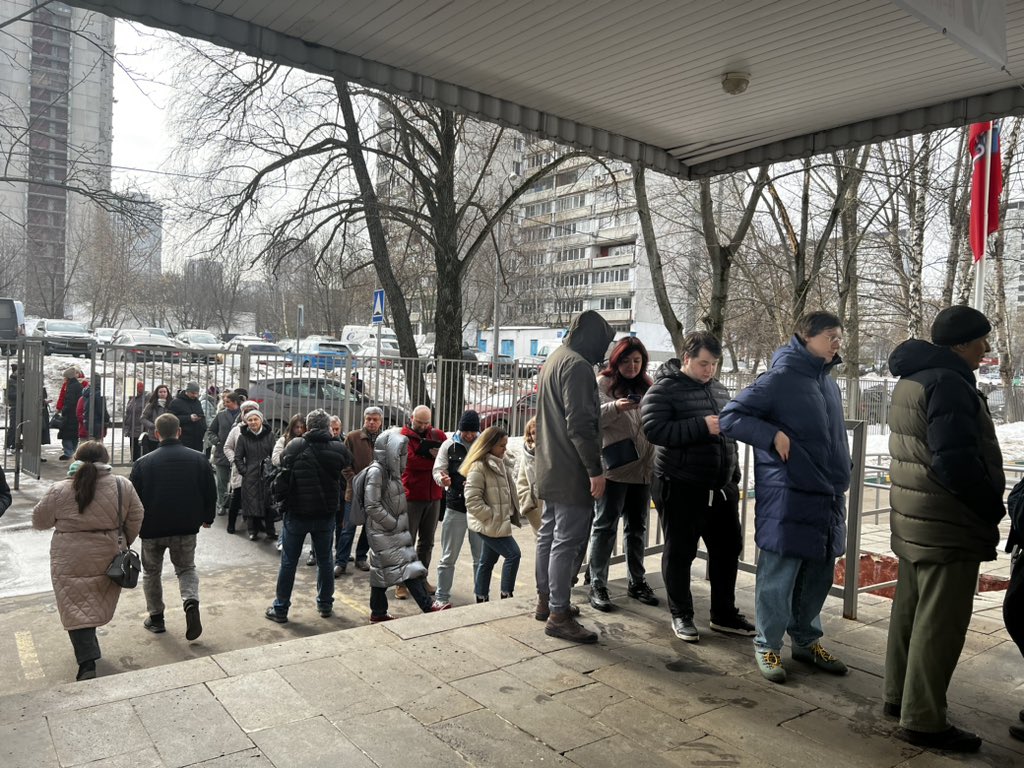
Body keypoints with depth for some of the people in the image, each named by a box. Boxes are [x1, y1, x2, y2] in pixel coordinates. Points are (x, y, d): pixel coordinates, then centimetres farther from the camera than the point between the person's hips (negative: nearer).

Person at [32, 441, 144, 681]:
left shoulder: (59, 490, -11)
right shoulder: (123, 486, -6)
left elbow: (39, 521, 2)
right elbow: (135, 520, 2)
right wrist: (124, 545, 16)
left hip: (72, 562, -2)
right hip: (108, 560, 2)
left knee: (77, 609, 5)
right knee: (96, 605, 20)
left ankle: (87, 663, -2)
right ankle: (89, 650, 35)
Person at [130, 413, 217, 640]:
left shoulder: (143, 463, -11)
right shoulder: (198, 459, -7)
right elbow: (210, 493, 0)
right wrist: (207, 518, 16)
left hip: (152, 528, -1)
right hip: (186, 528, 1)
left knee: (152, 571, 19)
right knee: (186, 568, 18)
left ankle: (156, 617, 25)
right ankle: (191, 601, -8)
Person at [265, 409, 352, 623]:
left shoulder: (295, 446, -11)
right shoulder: (338, 449, -7)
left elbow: (282, 464, 3)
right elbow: (348, 464, 9)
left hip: (296, 514, -2)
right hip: (326, 515, 2)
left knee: (288, 563, 9)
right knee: (324, 561, 16)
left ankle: (280, 609, 16)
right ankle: (325, 604, 26)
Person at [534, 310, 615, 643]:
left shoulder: (553, 360, 17)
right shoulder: (577, 365, -16)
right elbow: (580, 423, -22)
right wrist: (595, 469, -19)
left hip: (549, 469, 11)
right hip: (571, 472, -11)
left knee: (549, 534, 17)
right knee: (568, 541, -5)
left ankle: (545, 600, 29)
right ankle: (558, 615, 1)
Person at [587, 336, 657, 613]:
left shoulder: (647, 385, 12)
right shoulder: (603, 383, -2)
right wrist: (614, 407, -27)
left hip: (643, 467, 5)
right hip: (614, 468, -5)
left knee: (637, 527, 14)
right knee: (605, 526, 1)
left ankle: (637, 581, 26)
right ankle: (598, 584, 8)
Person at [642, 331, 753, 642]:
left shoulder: (719, 389, 12)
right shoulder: (664, 389, -9)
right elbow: (653, 429, -22)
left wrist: (734, 478, 19)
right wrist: (701, 426, -25)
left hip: (721, 487, 7)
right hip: (681, 488, -7)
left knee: (728, 548, 13)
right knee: (680, 552, 5)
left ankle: (724, 614, 28)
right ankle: (681, 615, 21)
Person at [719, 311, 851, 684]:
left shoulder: (829, 384, 14)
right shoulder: (780, 377, -10)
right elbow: (729, 418, -11)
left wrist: (840, 482, 18)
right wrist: (773, 436, -20)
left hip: (828, 499, 8)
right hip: (788, 498, -8)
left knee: (818, 576, 15)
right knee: (778, 577, 1)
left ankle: (807, 640, 32)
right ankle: (767, 645, 17)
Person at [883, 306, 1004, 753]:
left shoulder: (911, 379, 14)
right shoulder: (947, 382, -18)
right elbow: (956, 461, -24)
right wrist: (993, 508, -9)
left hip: (913, 520, 10)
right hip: (947, 526, -10)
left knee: (911, 612, 18)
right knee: (940, 624, -1)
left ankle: (900, 696, 30)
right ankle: (923, 720, 8)